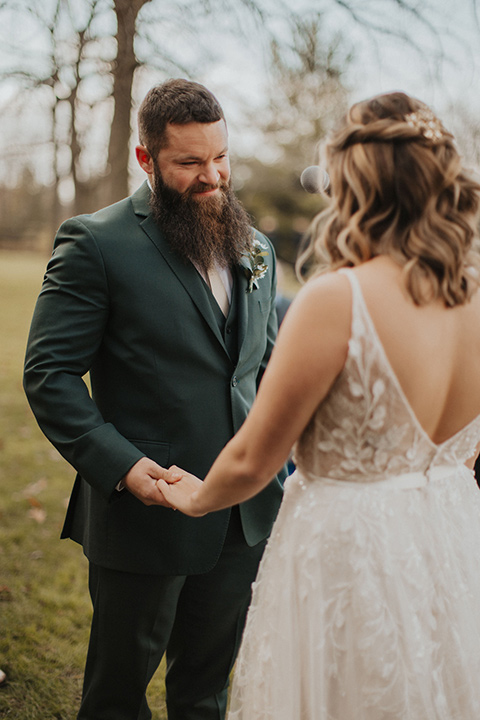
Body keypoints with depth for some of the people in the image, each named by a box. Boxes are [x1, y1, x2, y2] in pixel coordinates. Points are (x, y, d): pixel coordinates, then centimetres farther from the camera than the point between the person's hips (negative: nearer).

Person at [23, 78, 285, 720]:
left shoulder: (256, 250, 9)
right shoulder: (95, 244, -11)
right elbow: (49, 374, -14)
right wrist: (121, 465, -22)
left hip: (245, 518, 5)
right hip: (146, 513, -5)